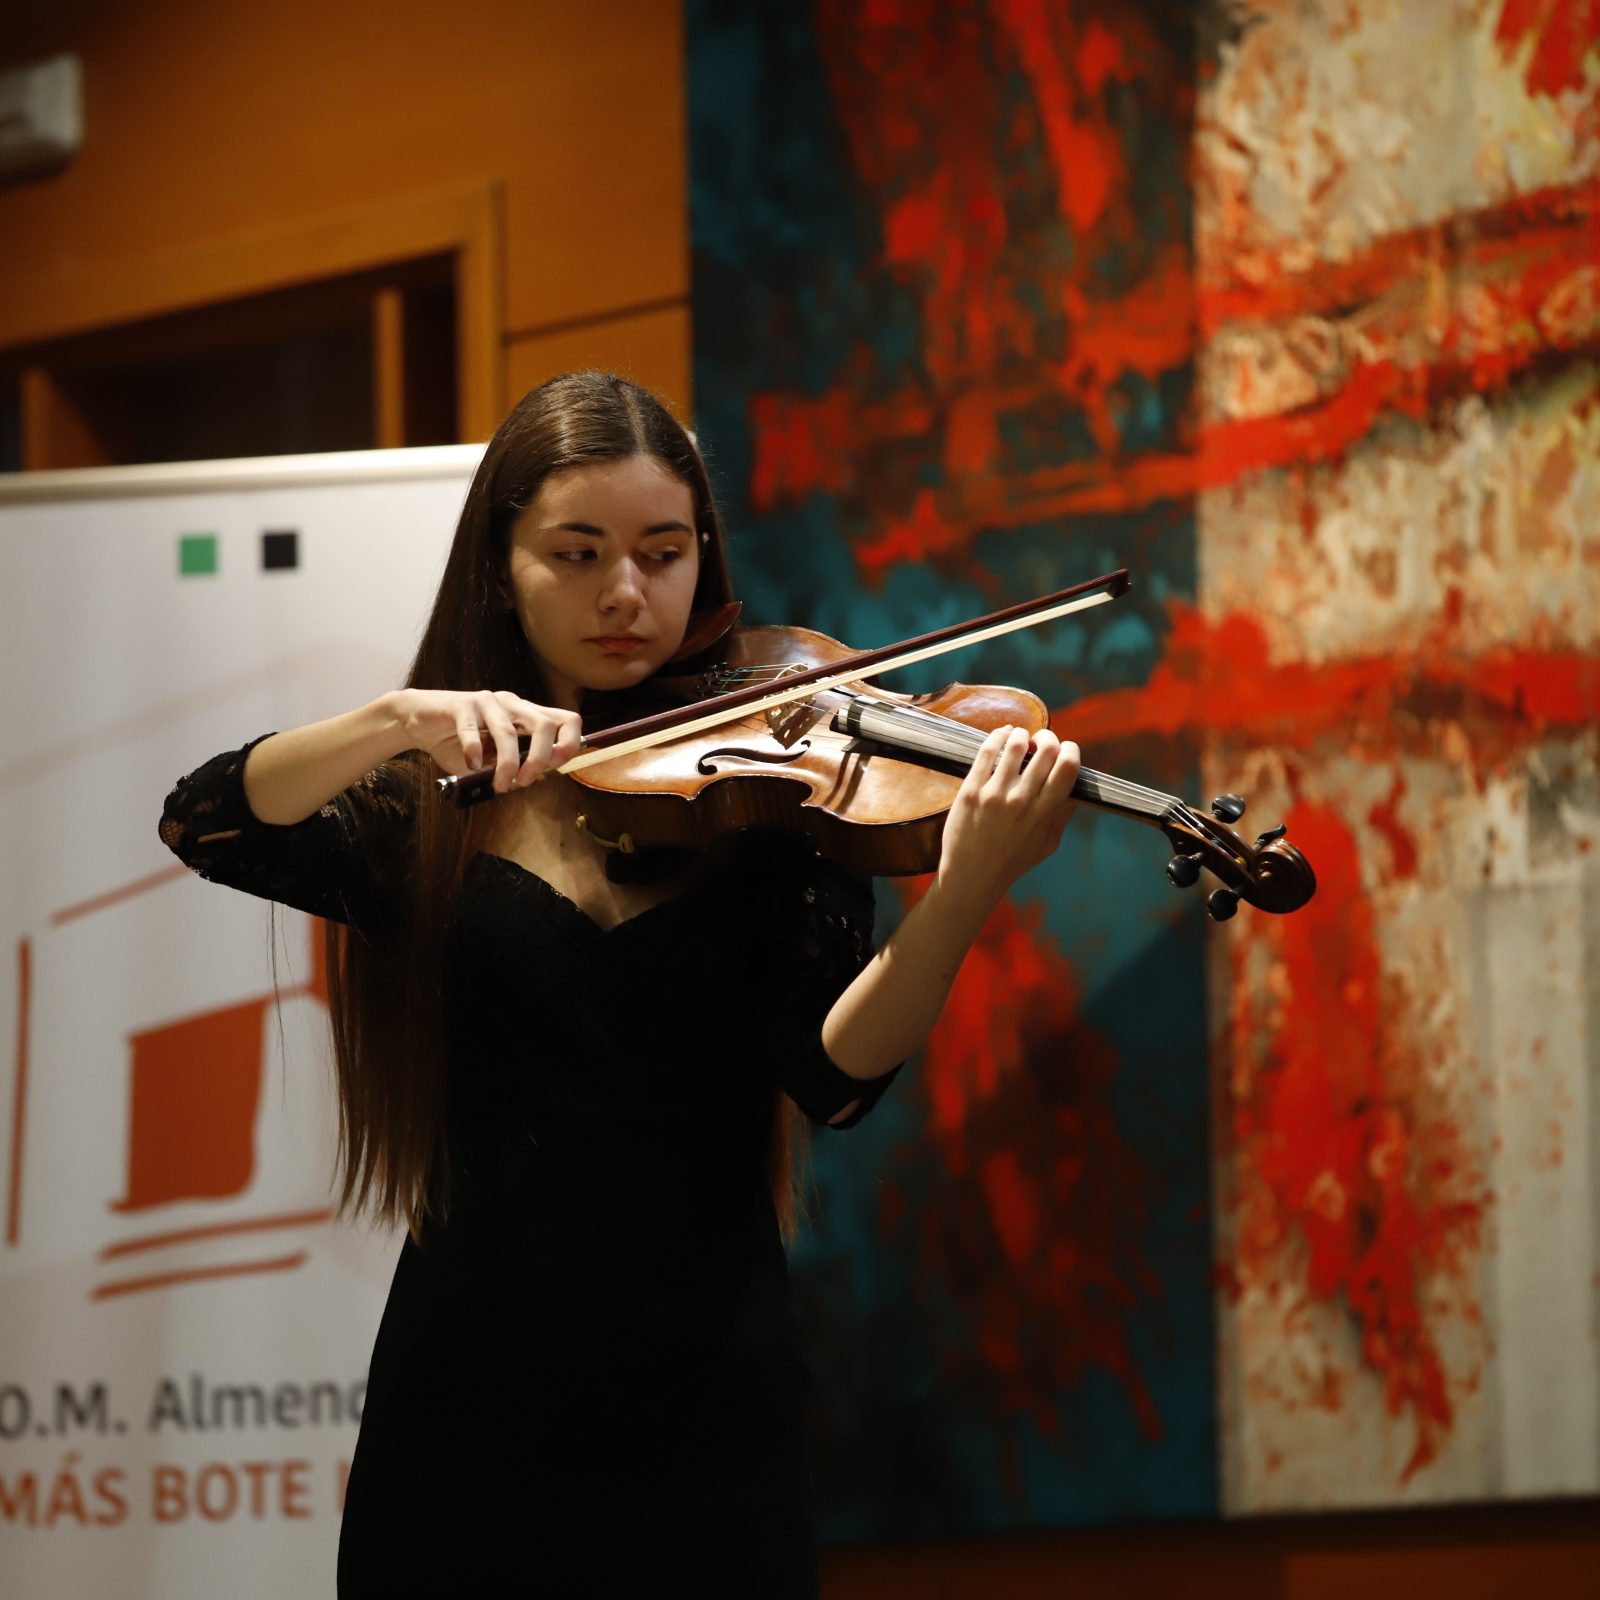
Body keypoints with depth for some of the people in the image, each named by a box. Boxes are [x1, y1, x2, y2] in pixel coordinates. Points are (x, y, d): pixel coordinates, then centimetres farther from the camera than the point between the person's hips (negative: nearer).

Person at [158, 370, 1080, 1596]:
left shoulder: (771, 795, 1)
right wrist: (402, 722, -28)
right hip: (470, 1397, 1)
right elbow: (206, 824, -12)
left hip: (705, 1403, -1)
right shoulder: (427, 814, 4)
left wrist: (967, 890, -30)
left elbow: (833, 1075, -12)